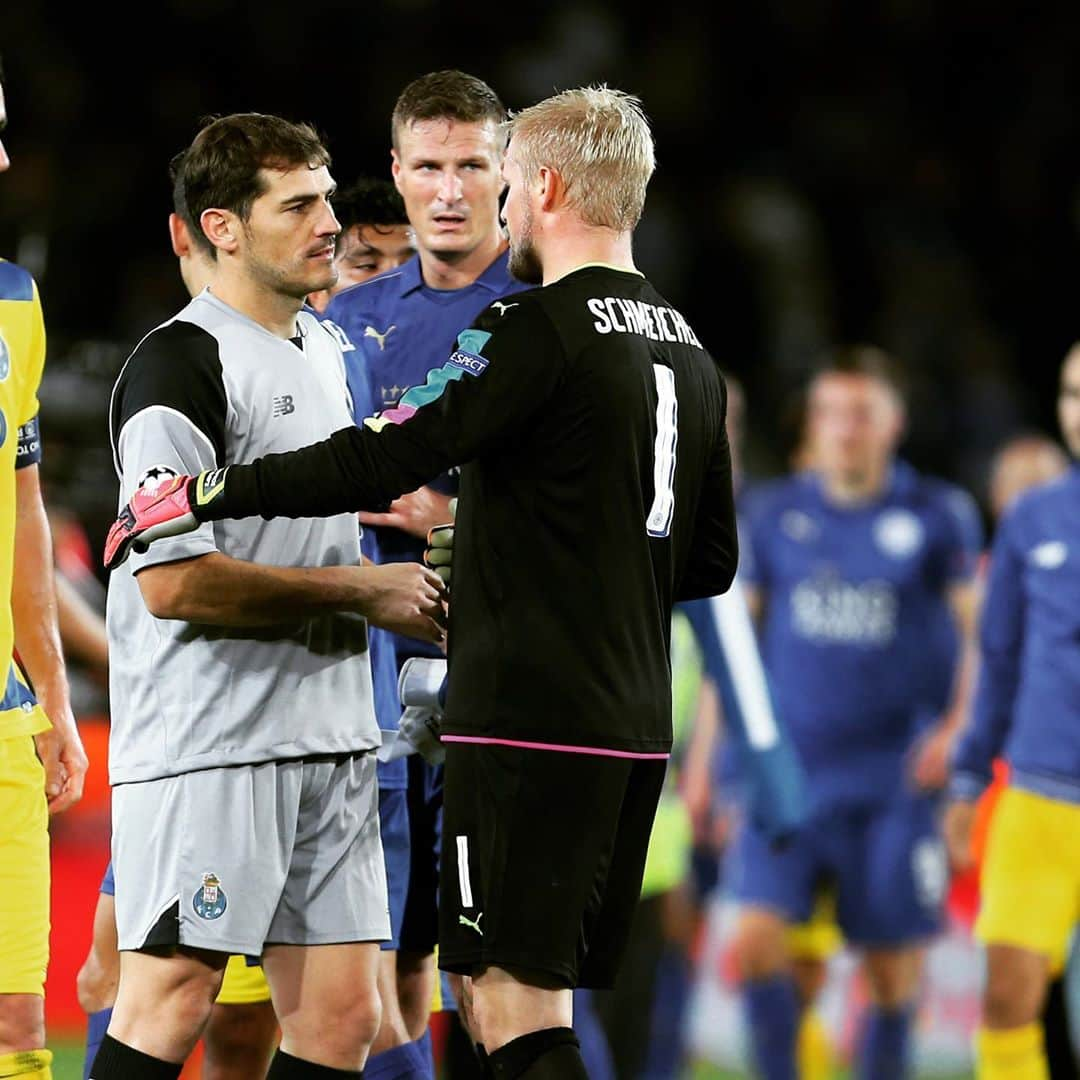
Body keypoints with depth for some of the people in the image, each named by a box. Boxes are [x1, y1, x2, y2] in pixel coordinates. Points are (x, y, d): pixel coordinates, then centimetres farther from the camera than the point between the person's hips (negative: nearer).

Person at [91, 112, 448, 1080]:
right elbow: (172, 581, -21)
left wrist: (411, 596, 14)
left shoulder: (326, 351, 17)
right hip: (208, 744, -9)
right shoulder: (182, 365, -12)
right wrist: (361, 591, -14)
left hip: (331, 738, 9)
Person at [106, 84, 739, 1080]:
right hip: (635, 730, 9)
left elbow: (376, 463, -17)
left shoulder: (540, 333, -12)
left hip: (530, 725, -9)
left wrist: (198, 497, -9)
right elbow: (712, 561, 21)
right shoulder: (691, 354, 14)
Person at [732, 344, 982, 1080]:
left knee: (891, 968, 1)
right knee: (757, 939, -14)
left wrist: (958, 727, -10)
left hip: (894, 778, -1)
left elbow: (979, 632, 5)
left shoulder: (938, 515, 1)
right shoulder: (771, 515, 7)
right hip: (787, 771, 1)